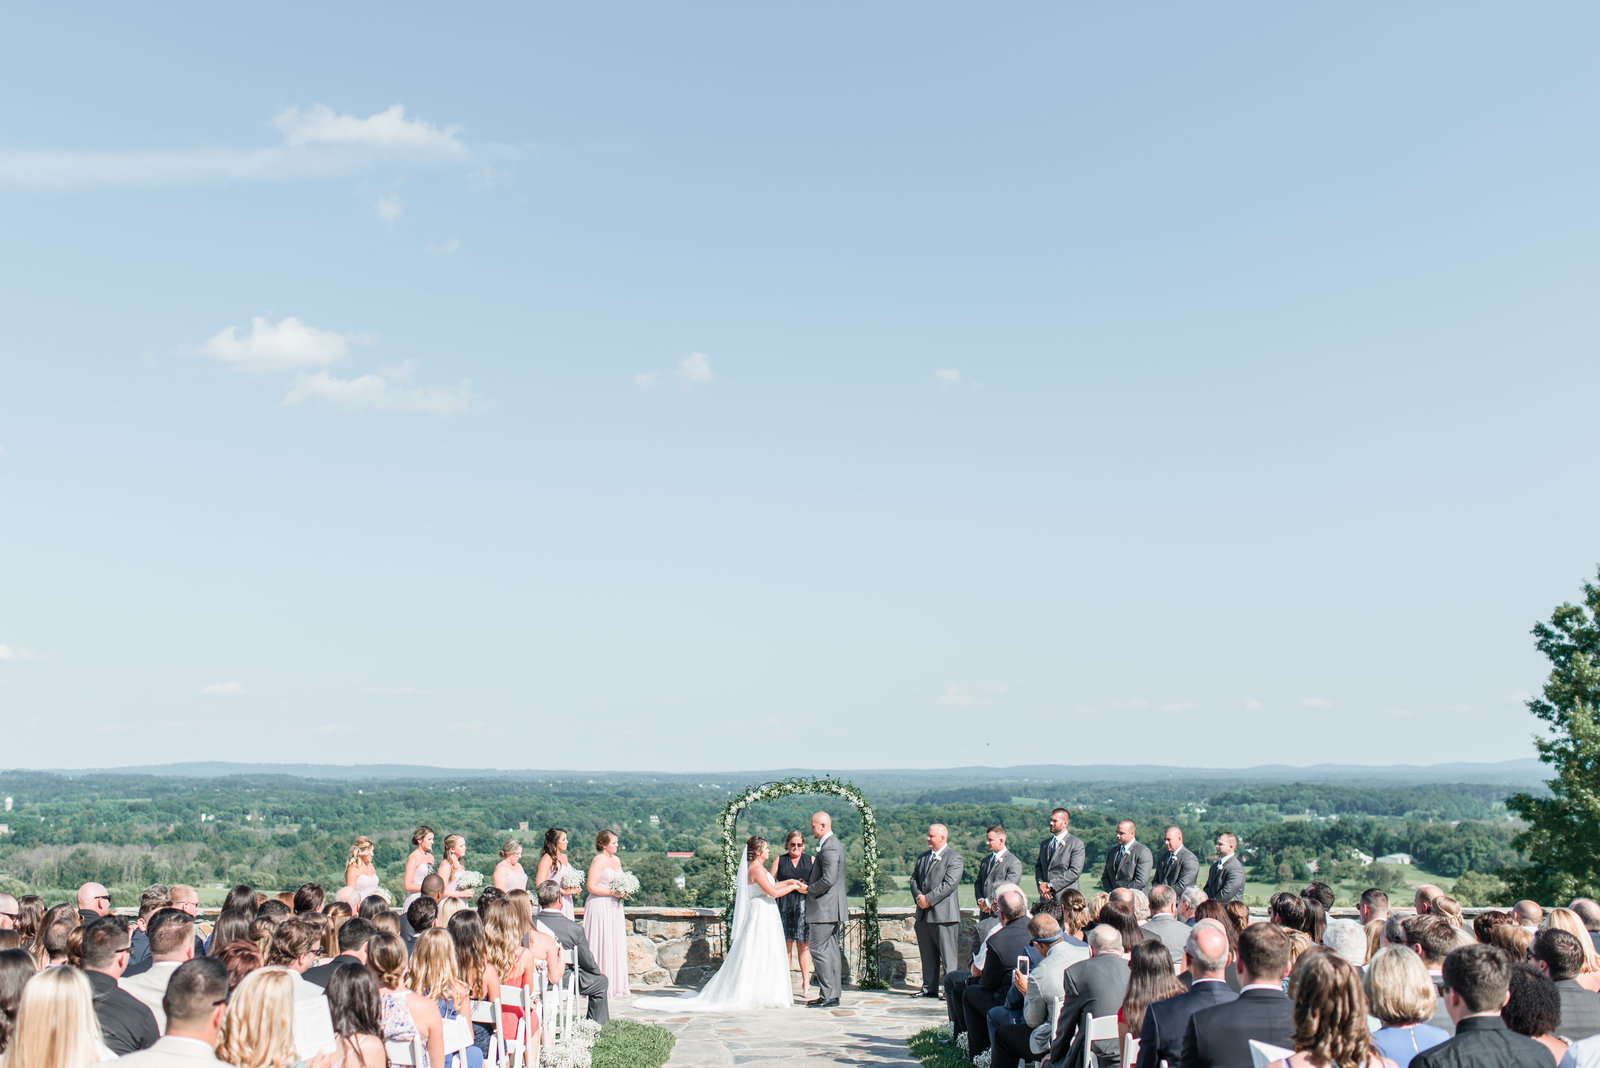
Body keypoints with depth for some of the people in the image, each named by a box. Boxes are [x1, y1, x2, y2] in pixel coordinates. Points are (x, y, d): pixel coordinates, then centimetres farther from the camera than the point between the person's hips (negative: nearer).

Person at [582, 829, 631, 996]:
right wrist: (612, 892, -18)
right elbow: (592, 886, -16)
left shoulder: (616, 860, 15)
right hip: (600, 907, -8)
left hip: (614, 907, 8)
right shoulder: (598, 861, -10)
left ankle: (614, 985, 13)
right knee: (601, 944, -7)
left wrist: (623, 892, 5)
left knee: (616, 945, 8)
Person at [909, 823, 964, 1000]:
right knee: (927, 954, 12)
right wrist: (918, 896, -5)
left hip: (944, 913, -7)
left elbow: (949, 884, -15)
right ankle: (929, 987, 19)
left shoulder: (954, 858, -6)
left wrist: (928, 899, -17)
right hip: (924, 913, 7)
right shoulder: (923, 857, 17)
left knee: (947, 955, -4)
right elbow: (914, 878, 15)